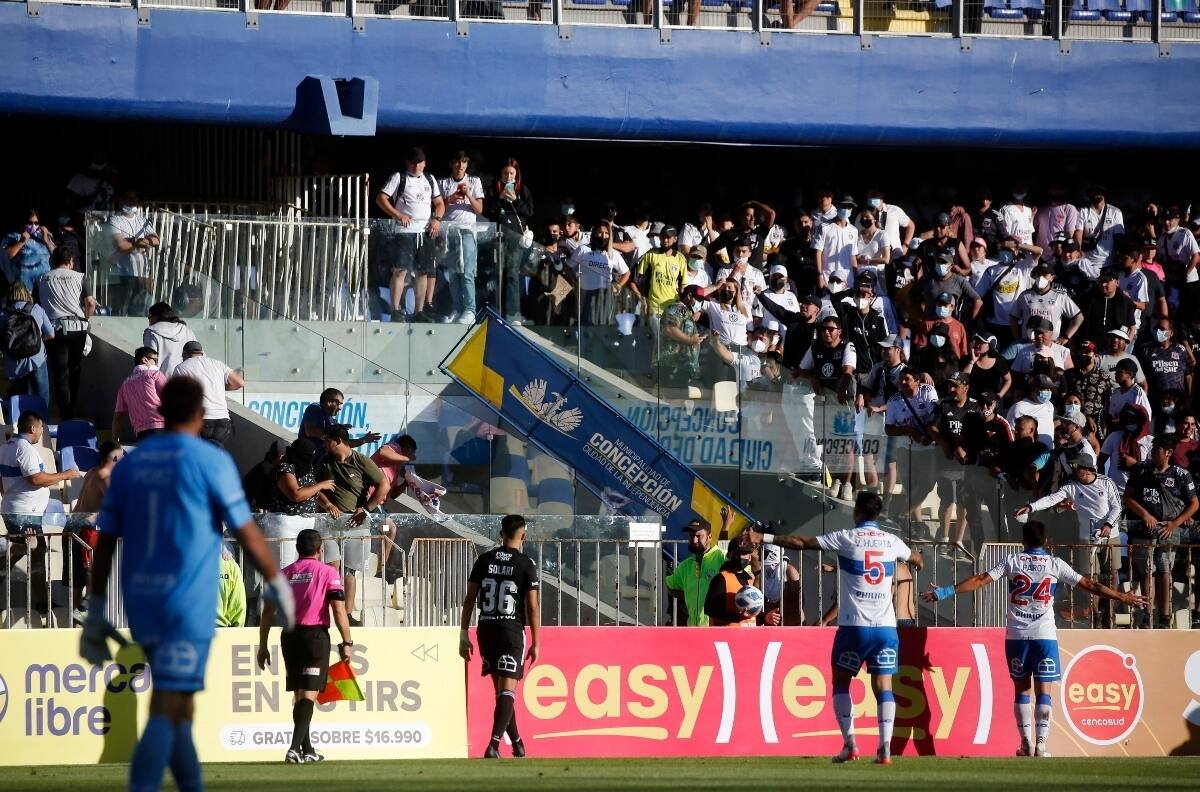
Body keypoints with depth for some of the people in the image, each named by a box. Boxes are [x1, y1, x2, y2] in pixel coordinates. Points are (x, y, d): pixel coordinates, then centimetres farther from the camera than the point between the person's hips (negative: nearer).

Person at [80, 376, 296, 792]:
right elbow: (247, 533, -5)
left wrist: (96, 612, 13)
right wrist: (278, 584, 9)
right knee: (165, 712, -11)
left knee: (179, 704, 18)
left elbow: (105, 541, 9)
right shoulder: (211, 461, -7)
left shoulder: (129, 464, 9)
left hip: (140, 602, 6)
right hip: (188, 603, -6)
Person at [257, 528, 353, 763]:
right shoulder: (327, 573, -1)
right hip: (316, 635, -4)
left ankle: (307, 750, 20)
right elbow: (339, 610, -9)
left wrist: (263, 646, 13)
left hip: (289, 637, 4)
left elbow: (268, 612, 8)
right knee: (309, 694, -8)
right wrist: (347, 643, -4)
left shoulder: (282, 574, 11)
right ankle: (295, 747, -23)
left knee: (299, 695, 15)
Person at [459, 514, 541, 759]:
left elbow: (469, 599, 6)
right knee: (507, 691, -6)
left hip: (486, 629, 4)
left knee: (501, 690, 16)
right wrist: (536, 644, -1)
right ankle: (493, 745, -20)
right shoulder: (526, 564, -4)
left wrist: (464, 635, 11)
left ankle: (517, 743, 25)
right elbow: (533, 607, -6)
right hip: (512, 629, -4)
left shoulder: (484, 560, 6)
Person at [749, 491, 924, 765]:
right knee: (883, 685, 1)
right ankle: (885, 749, -10)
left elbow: (802, 543, -5)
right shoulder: (891, 542, 9)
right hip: (886, 626, 3)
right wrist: (919, 561, 56)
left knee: (841, 682, 12)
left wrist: (764, 538, 2)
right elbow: (916, 559, 31)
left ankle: (850, 744, 3)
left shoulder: (847, 538, -2)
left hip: (854, 625, -3)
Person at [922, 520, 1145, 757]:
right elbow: (1089, 585, 4)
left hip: (1016, 635, 1)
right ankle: (1040, 744, -14)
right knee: (1044, 690, -2)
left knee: (1021, 688, 12)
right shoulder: (1055, 564, 4)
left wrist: (945, 592, 3)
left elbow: (980, 580, -1)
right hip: (1044, 634, -1)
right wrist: (1124, 598, 11)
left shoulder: (1012, 561, 5)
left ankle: (1026, 743, 7)